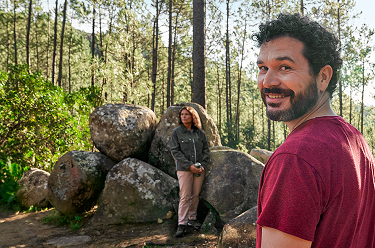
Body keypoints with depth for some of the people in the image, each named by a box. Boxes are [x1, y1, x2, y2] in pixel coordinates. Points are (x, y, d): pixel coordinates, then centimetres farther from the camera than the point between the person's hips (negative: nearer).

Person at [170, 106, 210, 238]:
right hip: (184, 169, -3)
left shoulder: (200, 132, 7)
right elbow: (175, 151, -6)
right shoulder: (176, 132, -1)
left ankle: (192, 218, 23)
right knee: (185, 196, -7)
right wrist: (189, 165, -13)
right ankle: (182, 224, -2)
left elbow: (206, 150, 10)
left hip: (199, 169, 3)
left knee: (195, 195, 8)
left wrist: (202, 165, -4)